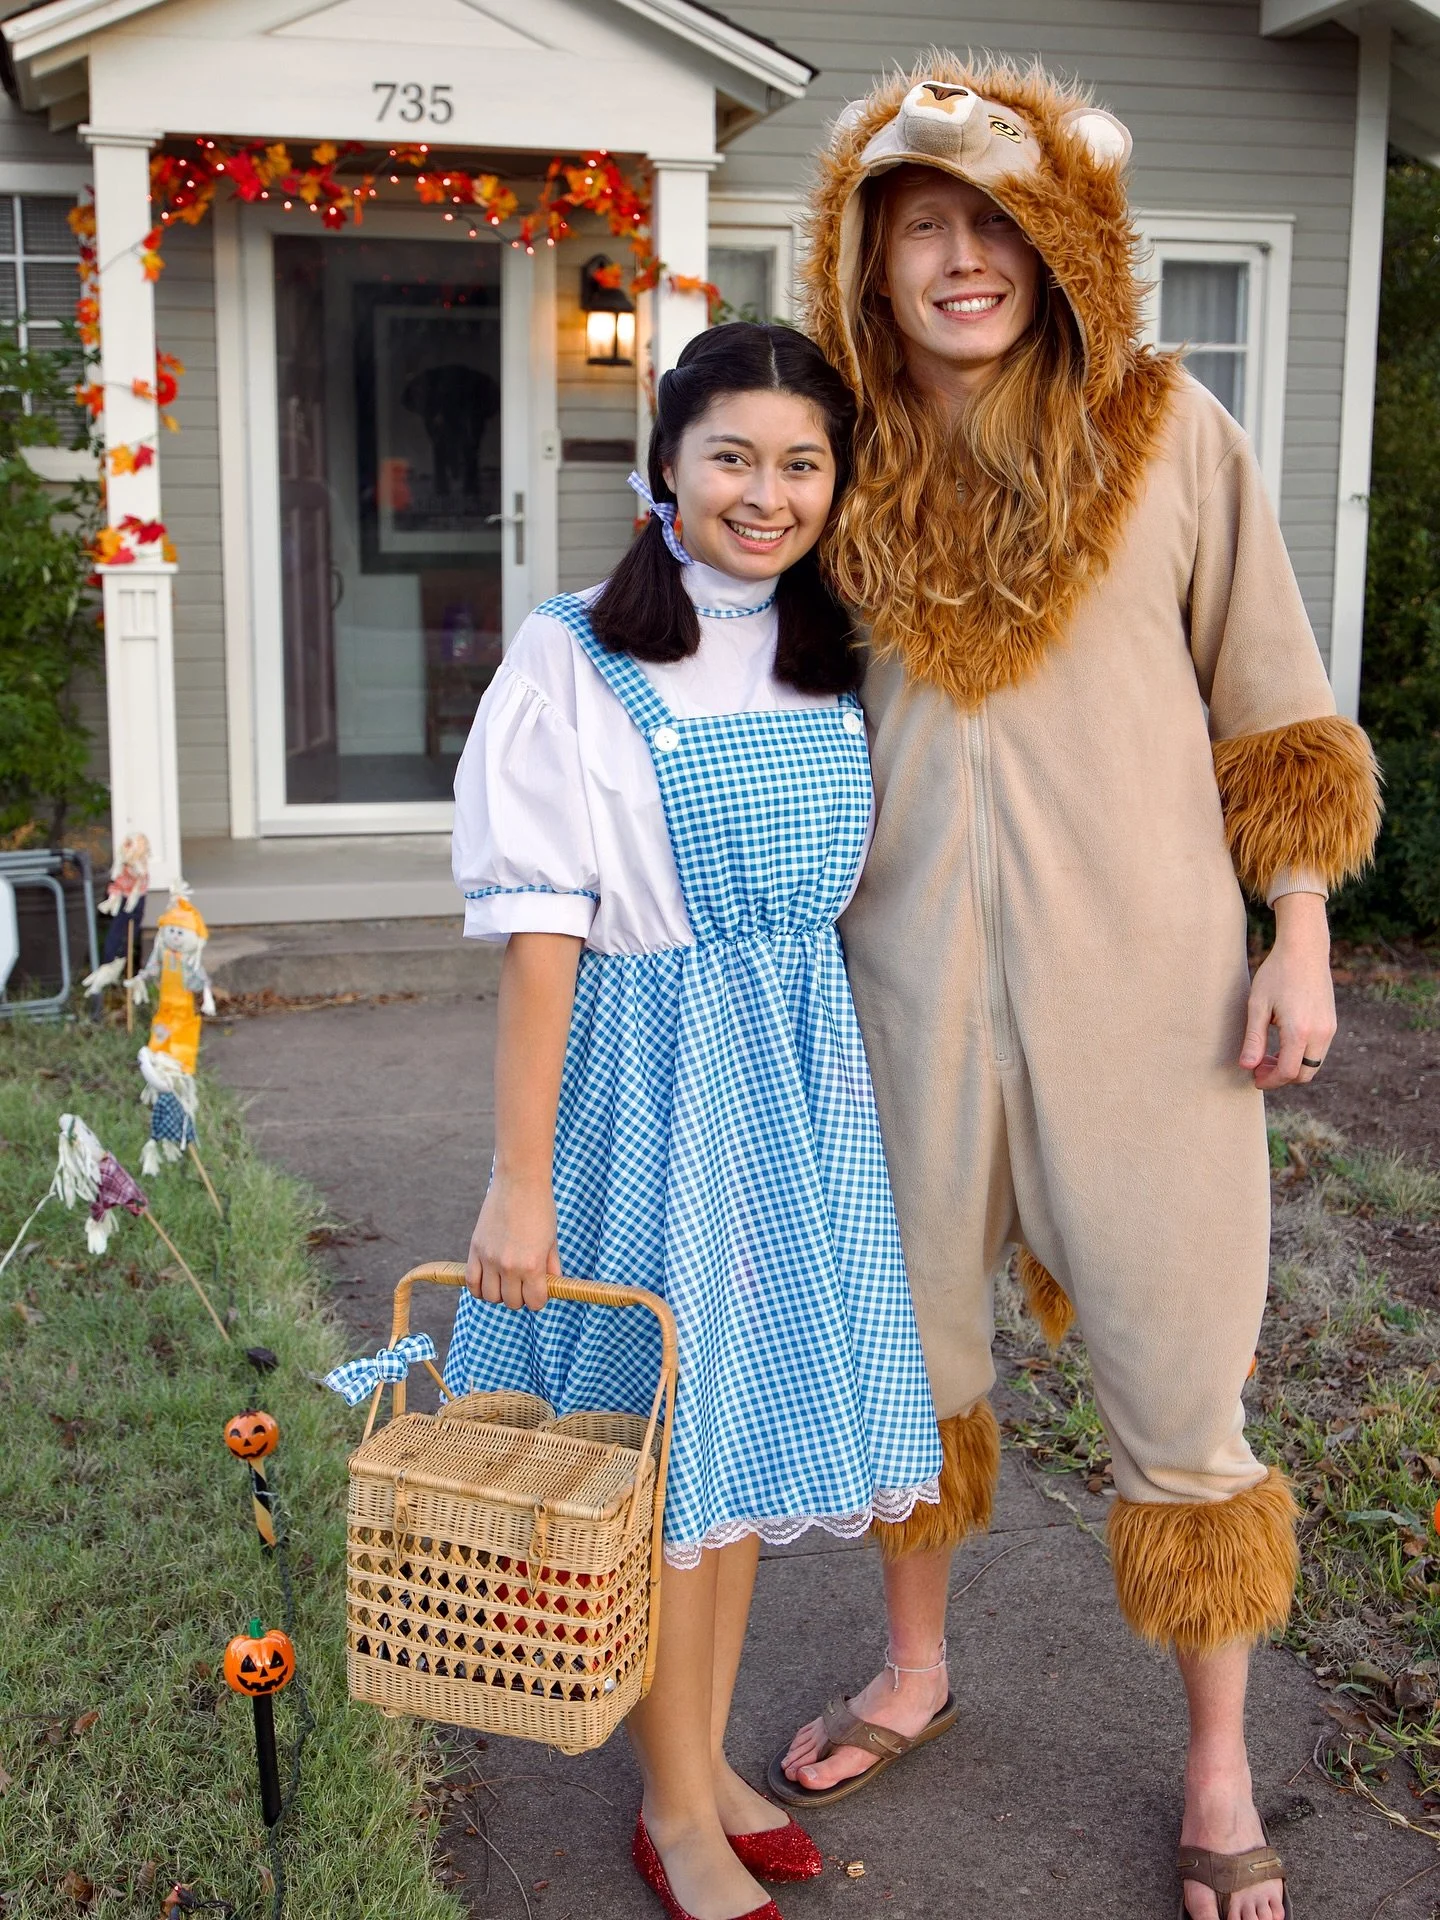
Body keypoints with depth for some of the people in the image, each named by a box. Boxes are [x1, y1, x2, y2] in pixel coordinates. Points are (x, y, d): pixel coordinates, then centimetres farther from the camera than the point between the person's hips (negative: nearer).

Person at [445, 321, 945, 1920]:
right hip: (652, 1070, -6)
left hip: (803, 1069, 6)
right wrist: (520, 1181, -17)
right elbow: (538, 933, -15)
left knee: (754, 1406, 14)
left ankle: (708, 1756, 33)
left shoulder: (831, 663, 6)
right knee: (660, 1431, 5)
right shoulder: (575, 662, -12)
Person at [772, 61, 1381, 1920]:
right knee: (905, 1346, 16)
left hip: (1137, 976, -2)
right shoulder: (854, 461, 5)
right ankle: (912, 1667, 40)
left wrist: (1301, 941, -3)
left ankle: (1218, 1769, 24)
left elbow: (1273, 706, 2)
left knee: (1176, 1384, 4)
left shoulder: (1165, 427, -1)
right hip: (912, 976, 3)